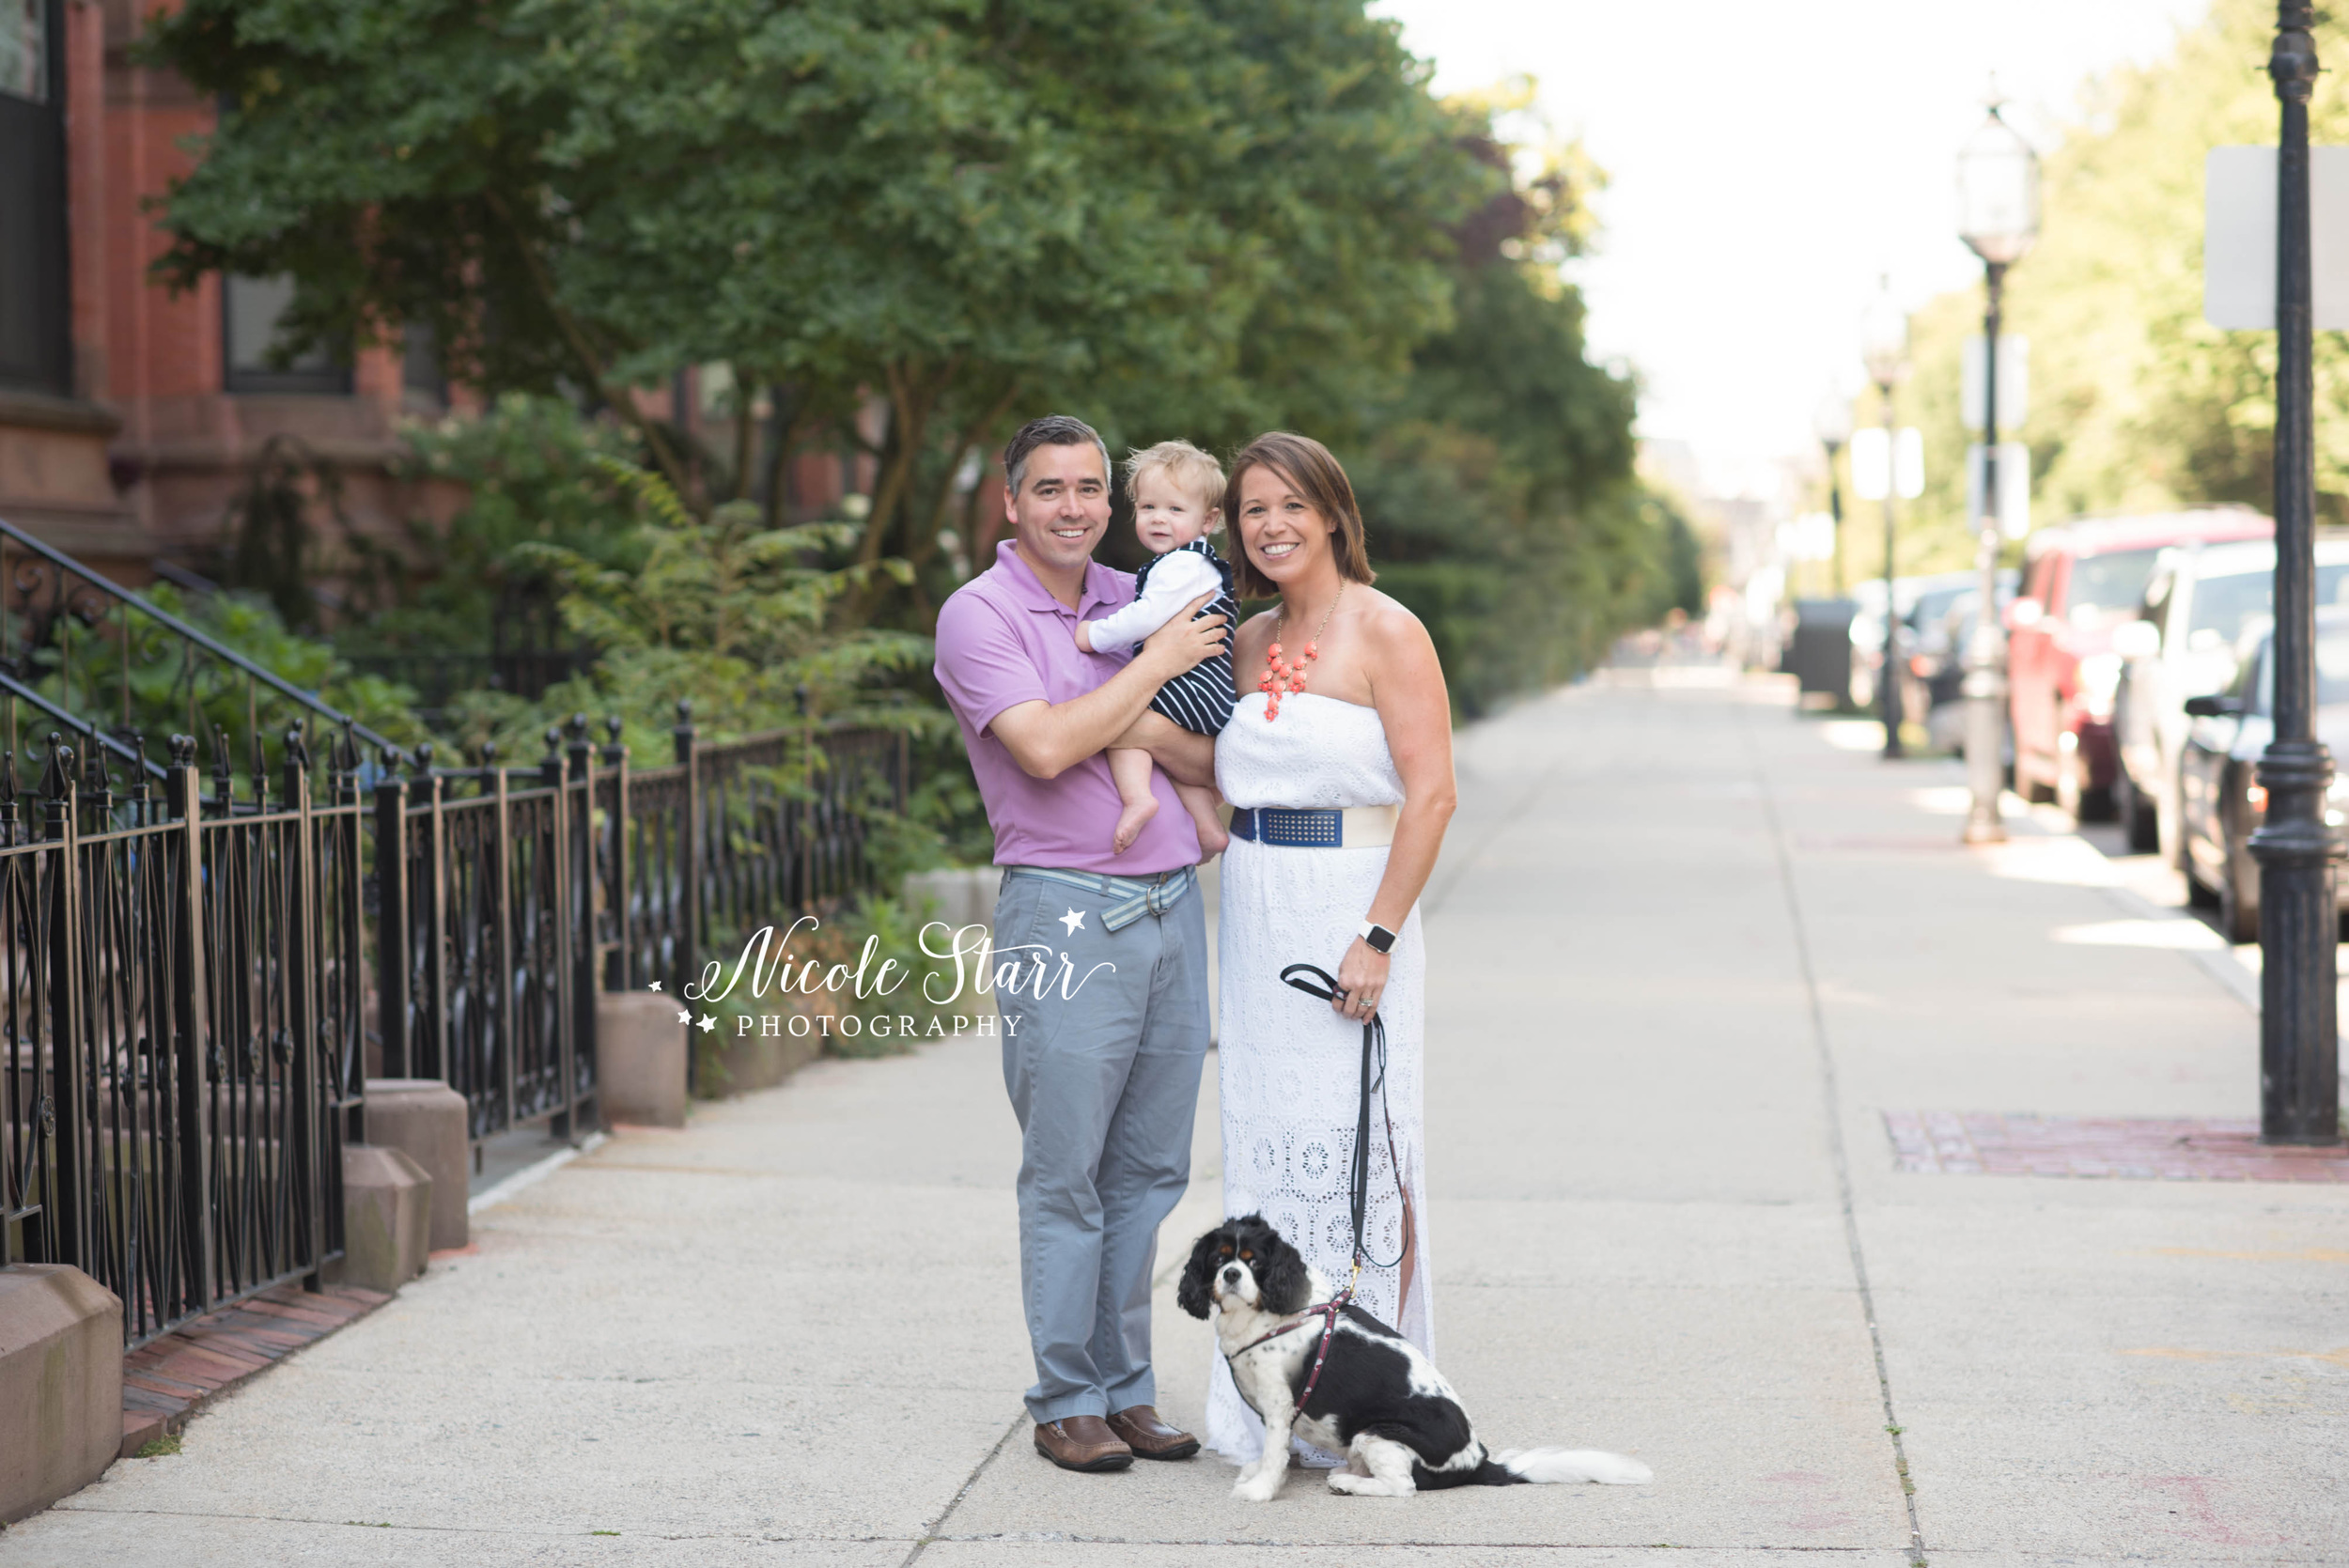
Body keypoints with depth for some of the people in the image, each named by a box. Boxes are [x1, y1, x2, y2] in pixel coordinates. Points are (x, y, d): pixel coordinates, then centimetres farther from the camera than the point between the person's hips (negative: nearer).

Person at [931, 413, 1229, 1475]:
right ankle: (1067, 1401, 5)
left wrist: (1128, 723, -7)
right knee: (1066, 1175, -3)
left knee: (1149, 1168, 8)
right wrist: (1155, 666, -9)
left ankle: (1126, 1387, 15)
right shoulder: (978, 616, -4)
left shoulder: (1136, 602, 14)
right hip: (1064, 910, -6)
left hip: (1171, 903, 6)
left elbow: (1212, 763, 12)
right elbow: (1046, 749, -18)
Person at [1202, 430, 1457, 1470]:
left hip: (1349, 915, -7)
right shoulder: (1248, 642, 13)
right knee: (1267, 1145, 7)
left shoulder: (1385, 633, -7)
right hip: (1254, 917, 7)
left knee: (1359, 1149, -5)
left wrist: (1377, 938, -18)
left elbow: (1431, 796, -13)